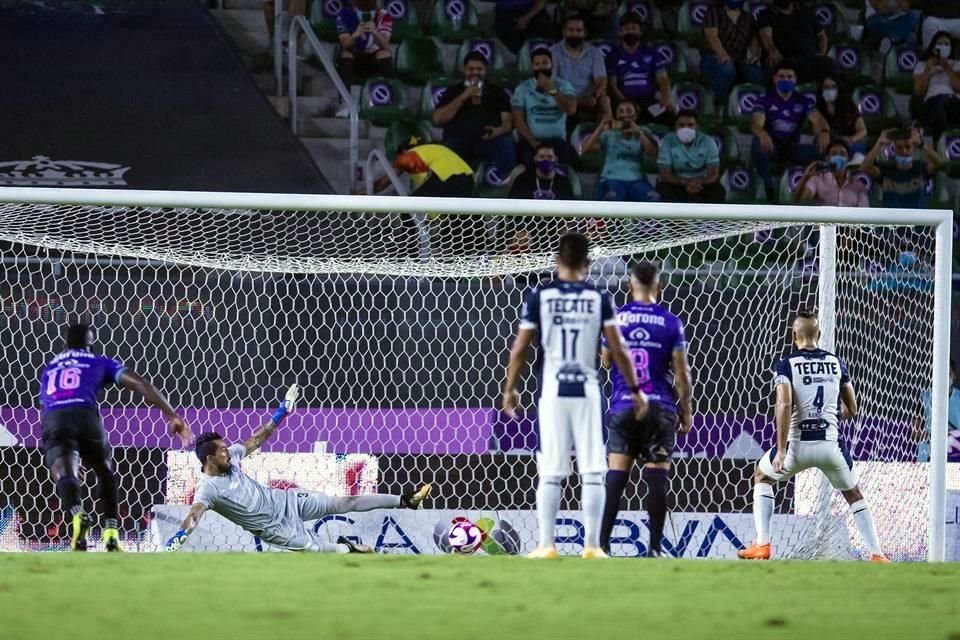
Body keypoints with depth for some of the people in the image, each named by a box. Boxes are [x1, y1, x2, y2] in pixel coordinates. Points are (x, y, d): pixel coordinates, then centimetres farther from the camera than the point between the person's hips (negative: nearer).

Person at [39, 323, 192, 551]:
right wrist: (172, 416, 11)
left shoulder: (48, 369, 35)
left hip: (53, 419, 1)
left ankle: (76, 515, -50)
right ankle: (111, 532, 9)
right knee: (106, 472, 23)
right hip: (85, 416, -1)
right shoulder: (99, 362, 25)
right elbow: (140, 384, 14)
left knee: (65, 475, -17)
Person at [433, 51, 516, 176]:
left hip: (489, 139, 1)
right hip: (459, 140, -1)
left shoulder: (497, 91, 23)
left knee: (506, 142, -34)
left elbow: (508, 120, 11)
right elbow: (438, 119, 7)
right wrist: (463, 97, 0)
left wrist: (499, 130, -15)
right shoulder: (453, 91, 22)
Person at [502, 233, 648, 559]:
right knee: (592, 472, 3)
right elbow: (618, 350, -1)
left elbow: (520, 348, 1)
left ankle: (547, 545, 0)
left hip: (552, 393, 0)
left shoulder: (539, 296, 0)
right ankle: (592, 545, 0)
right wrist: (635, 390, 9)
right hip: (587, 393, 0)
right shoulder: (599, 298, 0)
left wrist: (510, 389, 13)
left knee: (550, 473, 3)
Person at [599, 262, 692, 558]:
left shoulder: (616, 318, 2)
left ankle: (602, 544, -3)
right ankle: (654, 548, -1)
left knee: (615, 477, 2)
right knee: (657, 478, 0)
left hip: (624, 408, 1)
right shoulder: (671, 322, -1)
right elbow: (681, 371, -1)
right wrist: (686, 411, 8)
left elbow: (606, 360, 14)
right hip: (660, 409, -1)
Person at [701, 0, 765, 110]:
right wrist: (723, 54, -33)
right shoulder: (714, 13, 2)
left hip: (739, 61, 4)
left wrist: (755, 55, -16)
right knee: (727, 68, -41)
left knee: (759, 76, -29)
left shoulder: (748, 17, 17)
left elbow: (754, 40, 7)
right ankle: (721, 106, -26)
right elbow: (711, 35, -15)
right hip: (715, 58, -3)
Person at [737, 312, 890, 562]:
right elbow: (852, 410, 14)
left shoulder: (786, 365, -2)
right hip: (831, 445, 2)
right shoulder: (837, 363, 9)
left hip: (799, 445, -2)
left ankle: (762, 546, 16)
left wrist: (781, 451, -19)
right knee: (854, 495, 23)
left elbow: (784, 404, -17)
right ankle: (877, 554, 12)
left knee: (762, 478, 25)